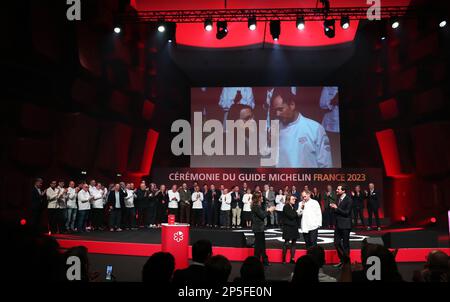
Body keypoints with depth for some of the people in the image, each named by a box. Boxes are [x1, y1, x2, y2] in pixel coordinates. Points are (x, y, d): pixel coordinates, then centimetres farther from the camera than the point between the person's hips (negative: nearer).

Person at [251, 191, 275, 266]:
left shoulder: (258, 205, 12)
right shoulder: (256, 206, -19)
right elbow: (262, 215, -20)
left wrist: (267, 210, 5)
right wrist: (269, 210, -9)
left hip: (259, 227, 10)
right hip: (258, 228, -10)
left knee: (262, 244, 14)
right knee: (259, 244, -1)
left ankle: (265, 261, 22)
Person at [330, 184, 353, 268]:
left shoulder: (348, 200, -13)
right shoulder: (338, 198, 10)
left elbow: (346, 212, -19)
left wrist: (336, 208, -17)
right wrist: (333, 208, -6)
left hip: (345, 225, -7)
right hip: (338, 224, 7)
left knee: (345, 244, 4)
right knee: (337, 243, 10)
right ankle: (342, 260, 25)